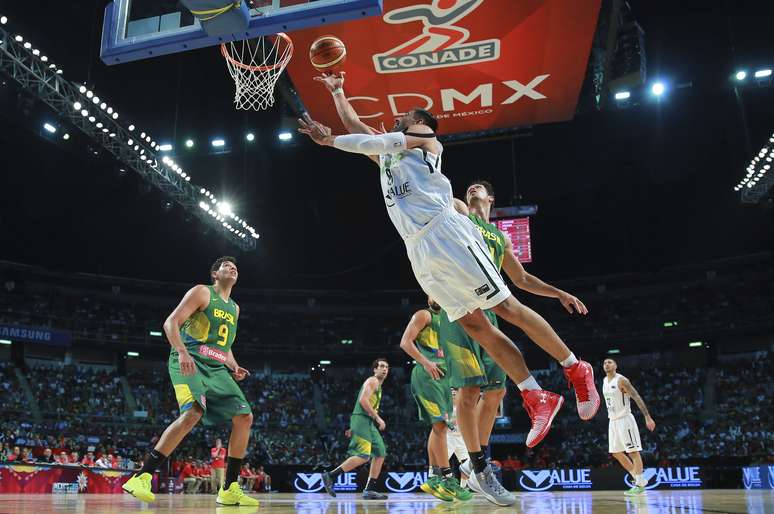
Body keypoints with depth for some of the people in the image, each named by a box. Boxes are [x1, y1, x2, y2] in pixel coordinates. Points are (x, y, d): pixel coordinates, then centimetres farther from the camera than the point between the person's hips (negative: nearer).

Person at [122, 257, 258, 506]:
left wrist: (233, 366, 11)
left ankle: (229, 490, 4)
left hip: (216, 369, 8)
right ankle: (141, 478, -24)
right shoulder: (202, 292, 1)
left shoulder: (234, 308, 23)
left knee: (244, 418, -2)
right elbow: (170, 323, -8)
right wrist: (182, 352, -24)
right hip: (189, 364, -8)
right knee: (193, 414, -30)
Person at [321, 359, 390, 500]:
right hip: (361, 420, -10)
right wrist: (378, 418, -17)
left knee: (380, 454, 4)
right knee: (363, 456, -18)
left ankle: (369, 490, 4)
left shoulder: (378, 385, 26)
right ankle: (330, 476, -14)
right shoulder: (372, 381, -4)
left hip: (368, 423, 10)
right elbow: (363, 400, -18)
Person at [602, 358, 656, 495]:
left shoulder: (621, 380, -12)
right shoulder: (605, 381, 12)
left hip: (625, 419, -9)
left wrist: (648, 417, -24)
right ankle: (638, 479, 20)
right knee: (617, 453, 10)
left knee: (633, 452, -6)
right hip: (613, 421, 9)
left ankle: (640, 485, -3)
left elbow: (637, 398, -17)